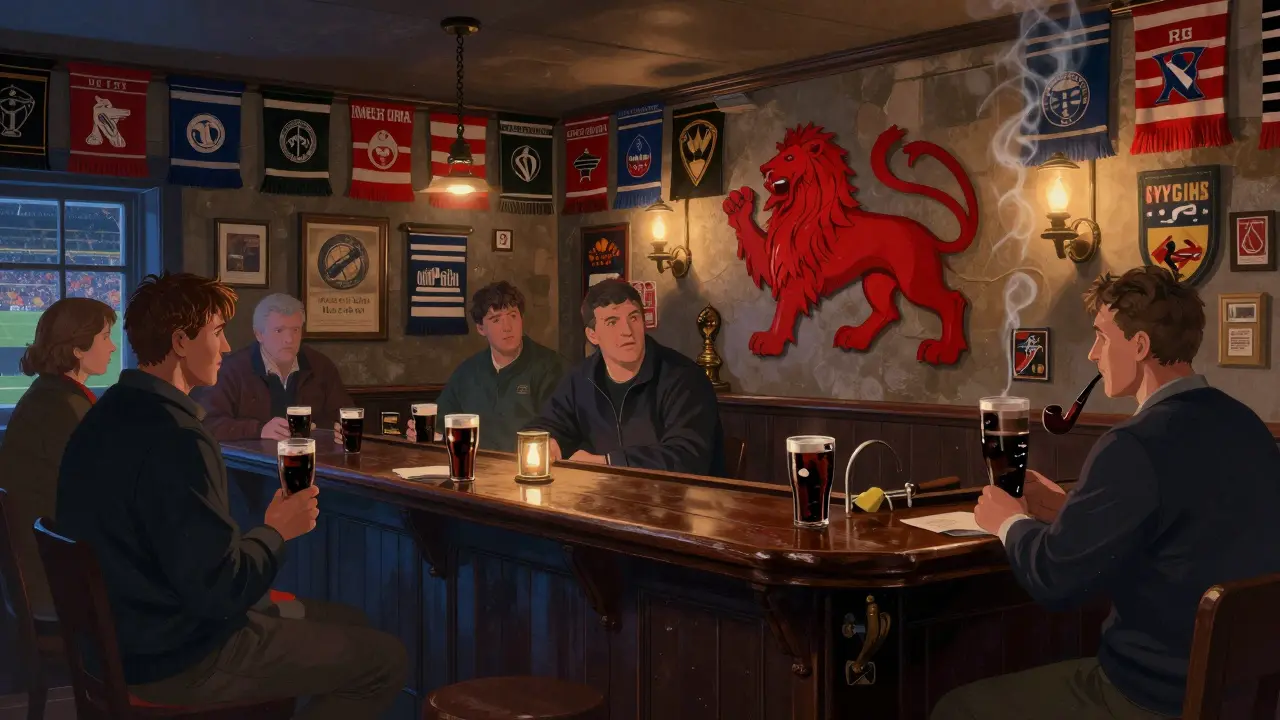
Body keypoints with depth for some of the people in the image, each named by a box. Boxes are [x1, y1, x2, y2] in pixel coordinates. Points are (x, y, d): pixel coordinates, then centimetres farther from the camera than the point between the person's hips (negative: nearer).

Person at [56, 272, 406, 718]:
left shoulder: (113, 413, 6)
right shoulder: (175, 437, -26)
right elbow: (219, 589, -27)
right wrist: (277, 531, -10)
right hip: (177, 659, -10)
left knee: (347, 622, 20)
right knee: (386, 660, -3)